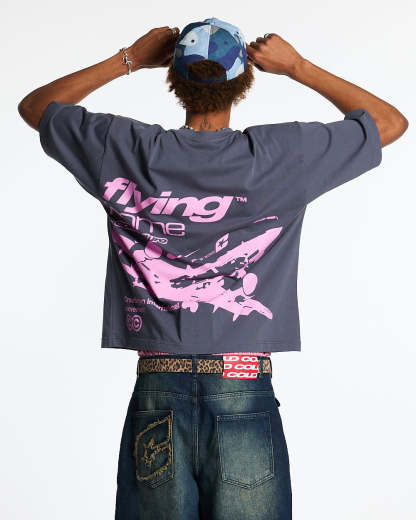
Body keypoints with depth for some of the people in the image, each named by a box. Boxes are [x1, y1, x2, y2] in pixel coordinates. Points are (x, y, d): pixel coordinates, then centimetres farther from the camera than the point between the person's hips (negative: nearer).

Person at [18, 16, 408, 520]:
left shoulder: (128, 152, -1)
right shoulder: (279, 157, -4)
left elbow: (33, 105, 18)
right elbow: (391, 121, 11)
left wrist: (127, 59, 14)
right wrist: (298, 67, 9)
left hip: (156, 400, 2)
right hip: (246, 398, -1)